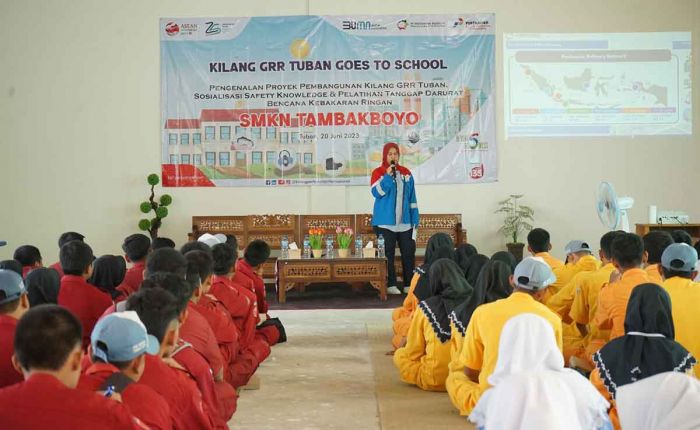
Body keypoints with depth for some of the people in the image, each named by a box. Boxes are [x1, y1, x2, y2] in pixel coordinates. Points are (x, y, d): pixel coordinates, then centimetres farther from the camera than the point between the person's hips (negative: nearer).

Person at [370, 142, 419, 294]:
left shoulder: (406, 173, 10)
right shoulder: (378, 172, -1)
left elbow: (412, 198, 12)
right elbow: (377, 192, -16)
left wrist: (415, 220, 7)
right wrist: (388, 176, -21)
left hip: (405, 222, 4)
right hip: (385, 222, -4)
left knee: (409, 253, 4)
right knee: (388, 254, 0)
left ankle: (409, 284, 12)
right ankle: (390, 285, 6)